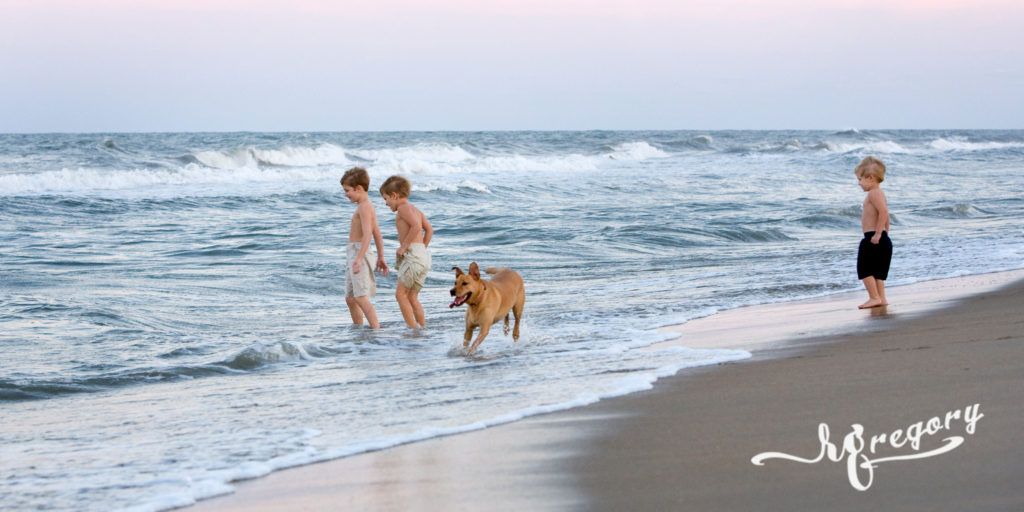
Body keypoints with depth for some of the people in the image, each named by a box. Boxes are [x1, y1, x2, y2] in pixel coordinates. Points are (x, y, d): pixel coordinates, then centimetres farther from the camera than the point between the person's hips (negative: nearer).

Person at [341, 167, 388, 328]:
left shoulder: (364, 206, -12)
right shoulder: (367, 206, 20)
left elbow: (367, 234, -24)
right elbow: (377, 234, 24)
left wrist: (358, 259, -31)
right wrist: (380, 257, 27)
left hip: (358, 252, -10)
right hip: (354, 256, 10)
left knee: (361, 297, -16)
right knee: (350, 298, 13)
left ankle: (376, 329, -20)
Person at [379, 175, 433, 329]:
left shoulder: (403, 207, -5)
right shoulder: (415, 209, 22)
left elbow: (416, 226, -20)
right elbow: (429, 230, 19)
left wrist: (404, 246, -15)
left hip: (413, 254, -9)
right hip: (424, 256, 9)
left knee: (400, 294, -8)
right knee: (412, 297, 12)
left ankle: (413, 328, -14)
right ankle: (422, 328, 10)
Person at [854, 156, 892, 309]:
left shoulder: (873, 193, -14)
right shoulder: (878, 193, 19)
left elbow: (884, 212, -26)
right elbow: (885, 216, 23)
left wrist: (878, 234, -24)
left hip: (873, 239, -10)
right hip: (882, 239, 10)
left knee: (865, 268, -6)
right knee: (877, 271, 14)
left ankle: (874, 297, -7)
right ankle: (881, 298, 15)